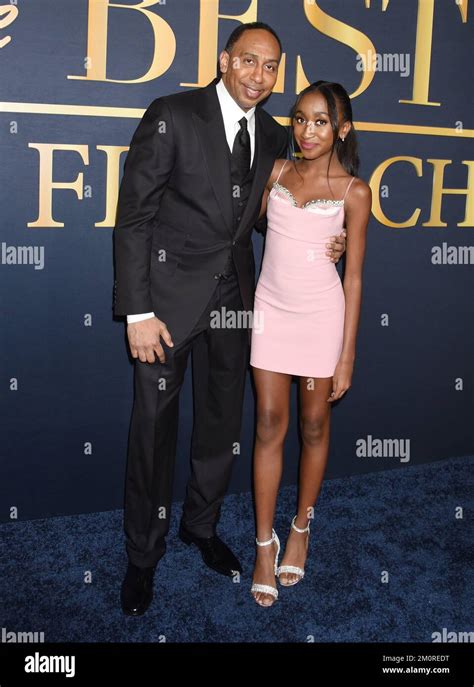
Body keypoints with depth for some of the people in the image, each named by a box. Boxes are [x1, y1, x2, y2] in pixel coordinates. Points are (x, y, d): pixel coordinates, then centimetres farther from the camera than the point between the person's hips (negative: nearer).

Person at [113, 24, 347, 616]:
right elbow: (133, 216, -13)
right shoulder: (172, 116, -11)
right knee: (154, 425, 3)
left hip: (234, 296, 5)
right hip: (170, 294, -5)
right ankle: (143, 555, 23)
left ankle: (201, 525, 38)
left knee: (222, 421, 15)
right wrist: (138, 311, -18)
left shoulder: (274, 137, 7)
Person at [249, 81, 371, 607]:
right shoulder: (278, 172, 4)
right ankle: (265, 543, 16)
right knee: (269, 427, 4)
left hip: (322, 316, -2)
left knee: (314, 426, 10)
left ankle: (301, 525, 32)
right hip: (271, 310, 2)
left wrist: (347, 354, -7)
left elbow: (354, 276, -5)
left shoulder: (353, 192, -4)